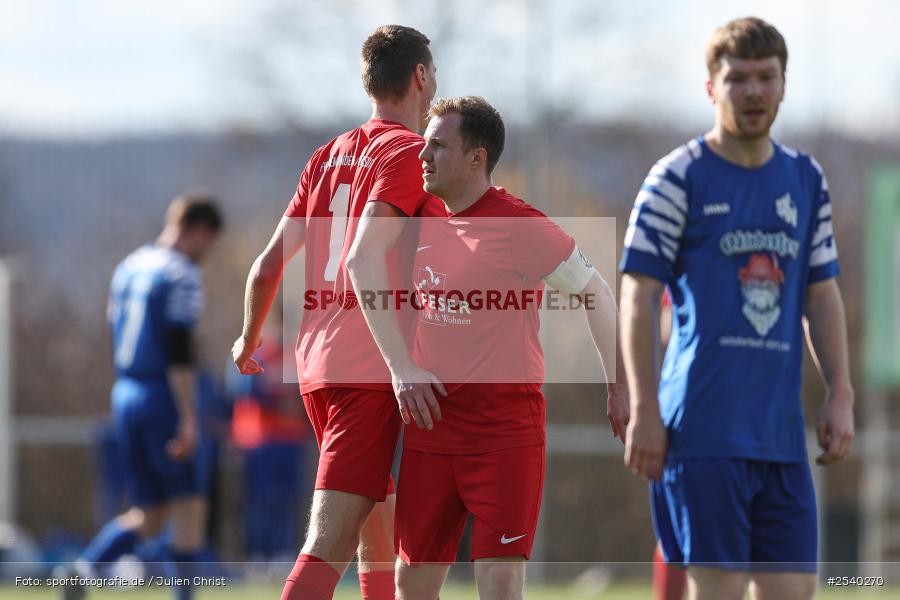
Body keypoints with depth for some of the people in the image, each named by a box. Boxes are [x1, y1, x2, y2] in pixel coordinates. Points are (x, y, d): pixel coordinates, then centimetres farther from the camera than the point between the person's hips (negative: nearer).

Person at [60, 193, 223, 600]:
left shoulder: (128, 267, 14)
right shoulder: (182, 275, -11)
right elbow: (179, 352, -18)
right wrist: (188, 418, -20)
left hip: (124, 395, 8)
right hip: (163, 398, -8)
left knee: (148, 515, 10)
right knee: (190, 506, 2)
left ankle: (86, 566, -12)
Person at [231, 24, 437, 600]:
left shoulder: (328, 157, 16)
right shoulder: (407, 152, -6)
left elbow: (269, 263, 15)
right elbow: (363, 258, -20)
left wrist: (249, 340, 32)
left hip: (316, 360, 8)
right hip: (373, 368, -8)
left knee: (381, 533, 19)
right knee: (331, 541, -15)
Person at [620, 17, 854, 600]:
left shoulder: (805, 179, 14)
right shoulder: (679, 178, -3)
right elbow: (638, 297, -5)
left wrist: (840, 395, 9)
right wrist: (644, 413, -10)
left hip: (782, 432, 6)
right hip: (704, 431, -5)